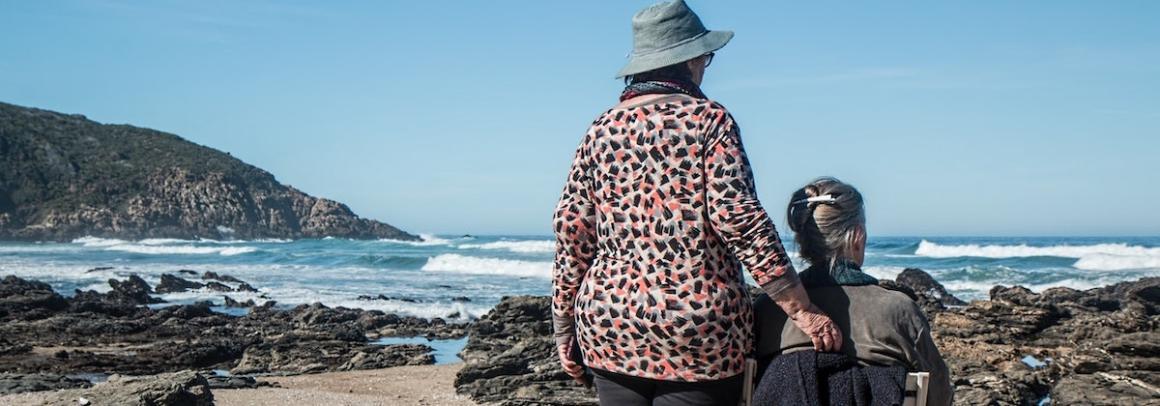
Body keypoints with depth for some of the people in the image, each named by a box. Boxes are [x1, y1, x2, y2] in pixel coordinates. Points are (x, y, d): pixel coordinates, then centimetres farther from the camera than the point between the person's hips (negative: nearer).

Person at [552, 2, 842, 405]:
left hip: (609, 327, 4)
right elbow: (740, 220, -13)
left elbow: (571, 236, 5)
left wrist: (564, 326, 13)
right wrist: (802, 311, -11)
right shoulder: (709, 120, -4)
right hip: (701, 331, -4)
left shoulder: (601, 130, 7)